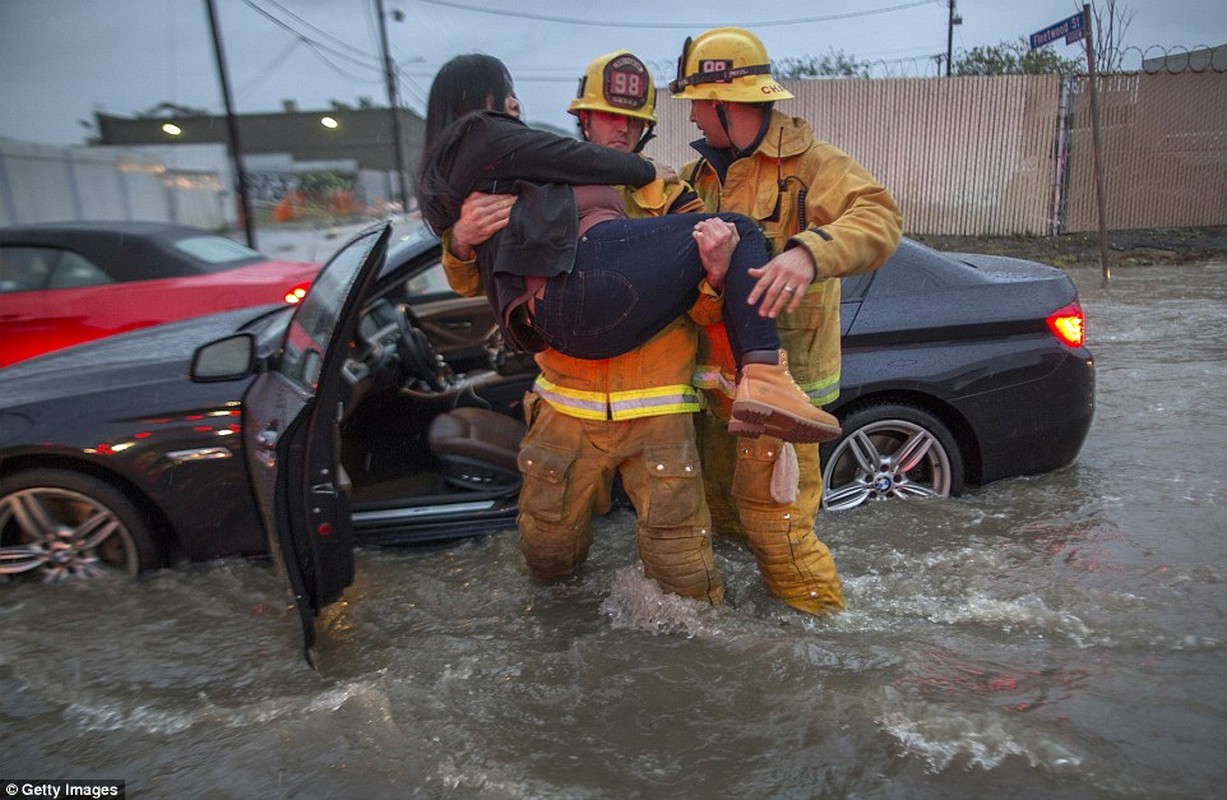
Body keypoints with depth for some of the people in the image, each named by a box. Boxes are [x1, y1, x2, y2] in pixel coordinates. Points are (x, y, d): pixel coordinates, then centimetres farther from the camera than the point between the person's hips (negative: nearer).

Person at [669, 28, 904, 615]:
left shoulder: (809, 163, -10)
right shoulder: (701, 174, 13)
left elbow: (878, 218, -26)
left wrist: (809, 252, -44)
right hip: (717, 376, 8)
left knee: (771, 514, -3)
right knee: (719, 496, 22)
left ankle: (821, 614, 19)